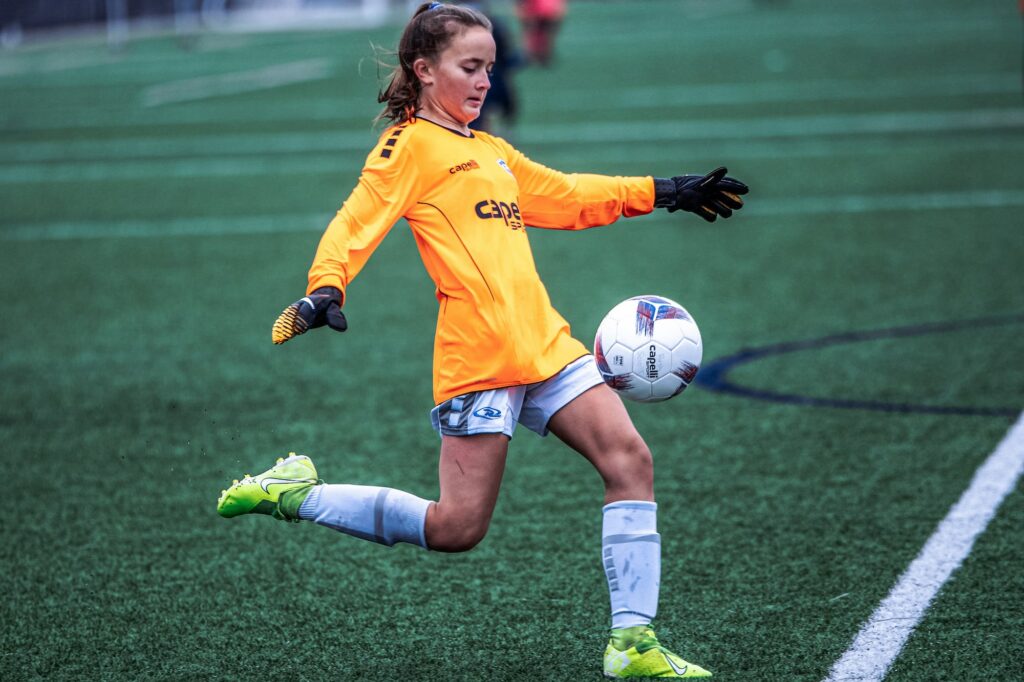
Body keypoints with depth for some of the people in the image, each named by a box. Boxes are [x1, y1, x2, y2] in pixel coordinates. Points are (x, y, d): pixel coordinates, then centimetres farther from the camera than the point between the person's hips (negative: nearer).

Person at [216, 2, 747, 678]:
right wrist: (326, 290, -31)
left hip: (545, 343, 8)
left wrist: (663, 191, 35)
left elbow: (568, 196, 35)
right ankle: (293, 494, 10)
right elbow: (356, 223, -13)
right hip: (477, 357, -8)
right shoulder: (412, 145, -2)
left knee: (630, 460, -6)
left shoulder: (491, 151, 22)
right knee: (457, 528, -7)